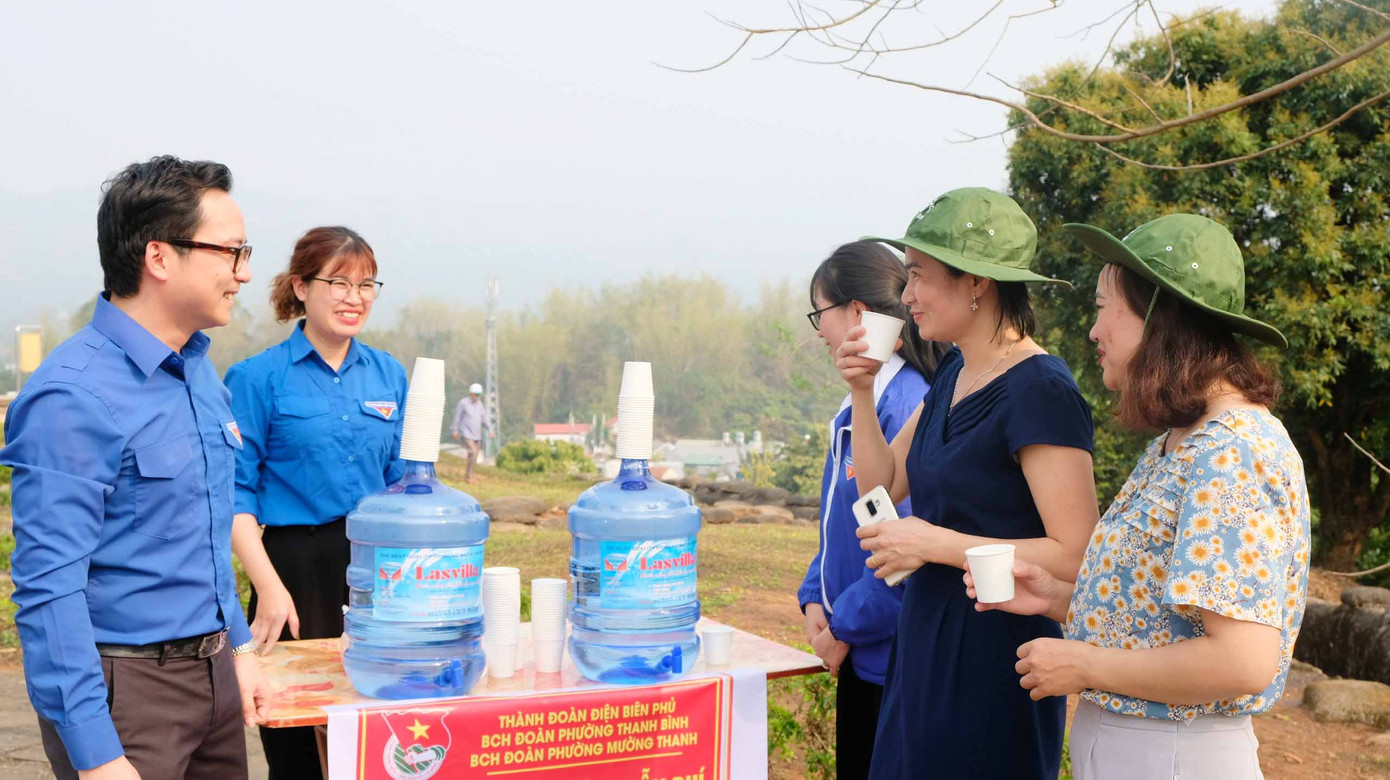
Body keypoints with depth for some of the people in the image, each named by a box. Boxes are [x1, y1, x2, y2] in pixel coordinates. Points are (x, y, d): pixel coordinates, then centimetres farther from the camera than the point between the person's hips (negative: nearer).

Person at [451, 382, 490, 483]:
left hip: (477, 435, 6)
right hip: (467, 434, -6)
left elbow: (484, 418, 12)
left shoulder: (479, 404, 10)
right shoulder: (463, 402, -7)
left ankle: (469, 475, 17)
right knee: (473, 453, -17)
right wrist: (455, 431, -1)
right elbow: (457, 417, -2)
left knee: (474, 455, 6)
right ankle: (468, 476, -9)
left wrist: (490, 429, 1)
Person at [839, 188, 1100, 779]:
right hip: (925, 644, 8)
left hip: (993, 659, -8)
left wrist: (935, 543, -21)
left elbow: (1076, 556, -22)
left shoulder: (1039, 392, -18)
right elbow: (881, 486, 14)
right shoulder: (954, 375, 9)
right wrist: (862, 393, 1)